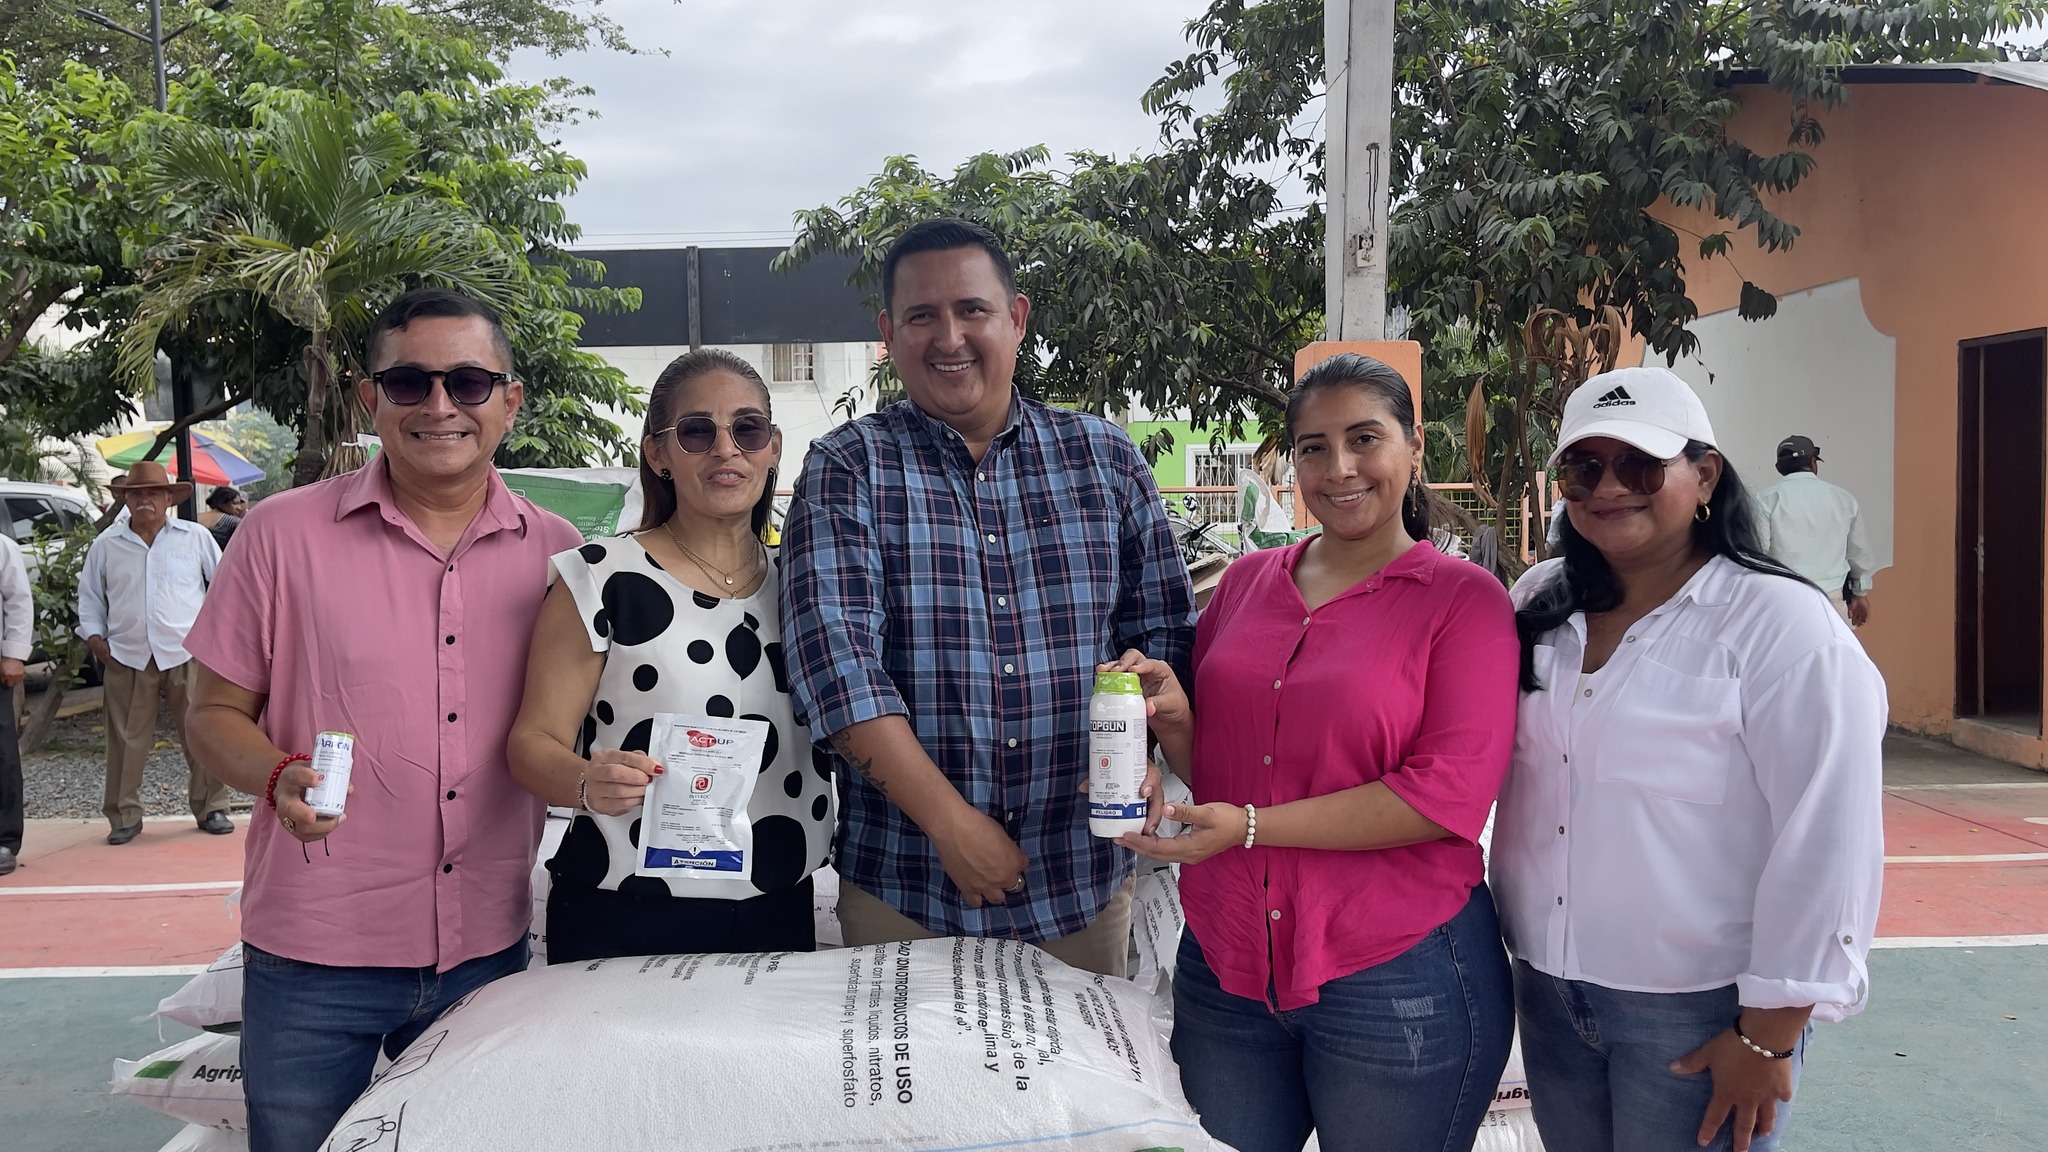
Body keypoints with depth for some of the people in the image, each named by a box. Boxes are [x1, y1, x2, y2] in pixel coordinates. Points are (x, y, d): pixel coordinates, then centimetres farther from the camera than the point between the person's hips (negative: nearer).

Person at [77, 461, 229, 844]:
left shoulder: (195, 538, 6)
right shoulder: (106, 545, 9)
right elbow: (89, 596, 18)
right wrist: (95, 636, 5)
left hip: (187, 655, -1)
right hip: (127, 658, 1)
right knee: (126, 742, 3)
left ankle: (211, 809, 12)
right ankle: (125, 816, 14)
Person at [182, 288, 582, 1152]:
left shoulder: (555, 552, 1)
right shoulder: (282, 534, -5)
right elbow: (215, 710, 1)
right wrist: (278, 778, -19)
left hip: (489, 949, 3)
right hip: (313, 955, -2)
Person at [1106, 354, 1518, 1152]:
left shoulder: (1465, 598, -6)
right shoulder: (1247, 581, 8)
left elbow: (1450, 794, -16)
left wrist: (1250, 826, -18)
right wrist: (1173, 719, -8)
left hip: (1397, 980, -4)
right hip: (1225, 962, 4)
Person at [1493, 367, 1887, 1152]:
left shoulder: (1781, 625, -13)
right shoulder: (1538, 605, 4)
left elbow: (1826, 845, -15)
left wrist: (1770, 1035, -14)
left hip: (1699, 1018, -5)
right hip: (1547, 992, 5)